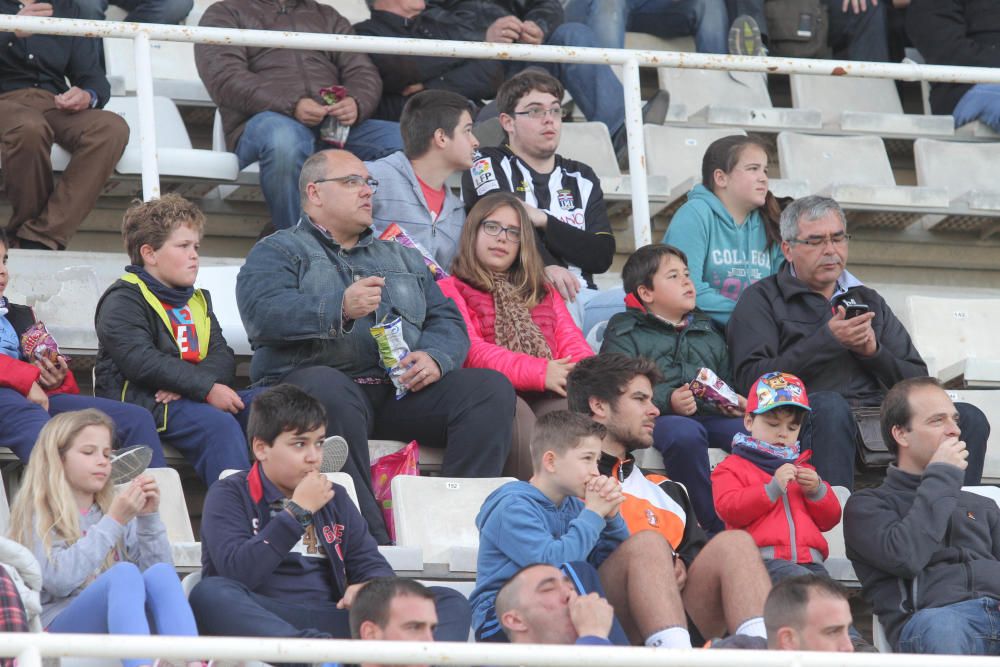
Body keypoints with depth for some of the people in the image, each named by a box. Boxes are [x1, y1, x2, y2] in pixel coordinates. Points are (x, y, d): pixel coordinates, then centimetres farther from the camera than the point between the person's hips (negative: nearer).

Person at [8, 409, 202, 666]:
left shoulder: (113, 509, 23)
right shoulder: (38, 515, 7)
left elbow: (156, 566, 13)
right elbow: (60, 580, -12)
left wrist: (149, 517, 0)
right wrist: (113, 523, -12)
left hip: (122, 624, 5)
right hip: (61, 627, -5)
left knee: (161, 573, -24)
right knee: (125, 573, -31)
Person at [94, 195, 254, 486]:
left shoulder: (198, 300, 24)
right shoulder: (122, 300, -2)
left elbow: (222, 356, 11)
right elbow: (142, 362, -17)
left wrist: (185, 384, -13)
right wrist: (206, 388, -22)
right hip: (141, 400, -8)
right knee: (218, 423, -32)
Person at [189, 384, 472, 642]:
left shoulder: (335, 498, 22)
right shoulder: (230, 496, 5)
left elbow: (373, 565, 15)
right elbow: (237, 574, -12)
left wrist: (370, 587, -9)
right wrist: (298, 511, -8)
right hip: (259, 623, -5)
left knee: (449, 601, -12)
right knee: (210, 594, -37)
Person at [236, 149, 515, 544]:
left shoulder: (402, 258, 31)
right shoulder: (278, 252, 14)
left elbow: (447, 320, 21)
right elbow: (262, 314, -7)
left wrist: (435, 357, -4)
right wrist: (340, 307, -22)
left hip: (402, 391, 5)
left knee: (491, 388, -18)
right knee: (329, 392, -40)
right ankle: (369, 539, -43)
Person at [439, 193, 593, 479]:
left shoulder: (544, 294, 35)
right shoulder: (450, 290, 17)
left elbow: (571, 340, 20)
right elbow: (469, 350, -1)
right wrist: (539, 372, -16)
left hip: (548, 394, 3)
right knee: (517, 414, -39)